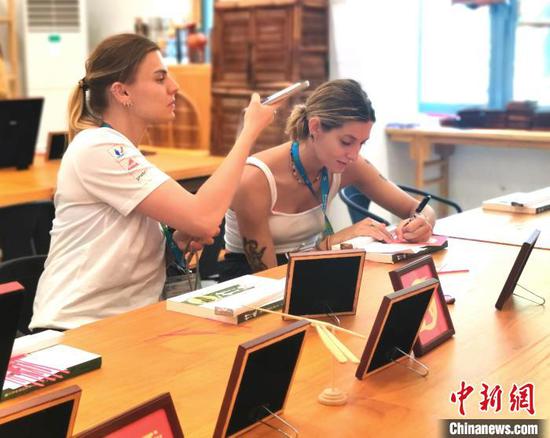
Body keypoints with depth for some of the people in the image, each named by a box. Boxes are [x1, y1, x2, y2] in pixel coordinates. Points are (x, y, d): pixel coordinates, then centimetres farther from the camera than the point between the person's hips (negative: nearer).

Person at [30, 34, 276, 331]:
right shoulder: (99, 148, -16)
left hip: (122, 323, 9)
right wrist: (251, 130, -15)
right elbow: (203, 218, -24)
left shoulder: (118, 150, 13)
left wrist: (180, 239, -4)